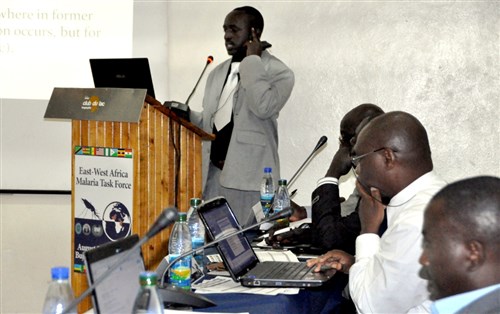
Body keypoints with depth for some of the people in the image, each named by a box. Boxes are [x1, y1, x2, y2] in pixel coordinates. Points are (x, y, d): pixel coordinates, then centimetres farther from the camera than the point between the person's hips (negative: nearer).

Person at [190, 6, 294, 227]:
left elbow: (264, 107, -21)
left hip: (248, 176, -6)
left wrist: (251, 60, -11)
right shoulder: (218, 73, 18)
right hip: (212, 174, 6)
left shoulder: (277, 72, -3)